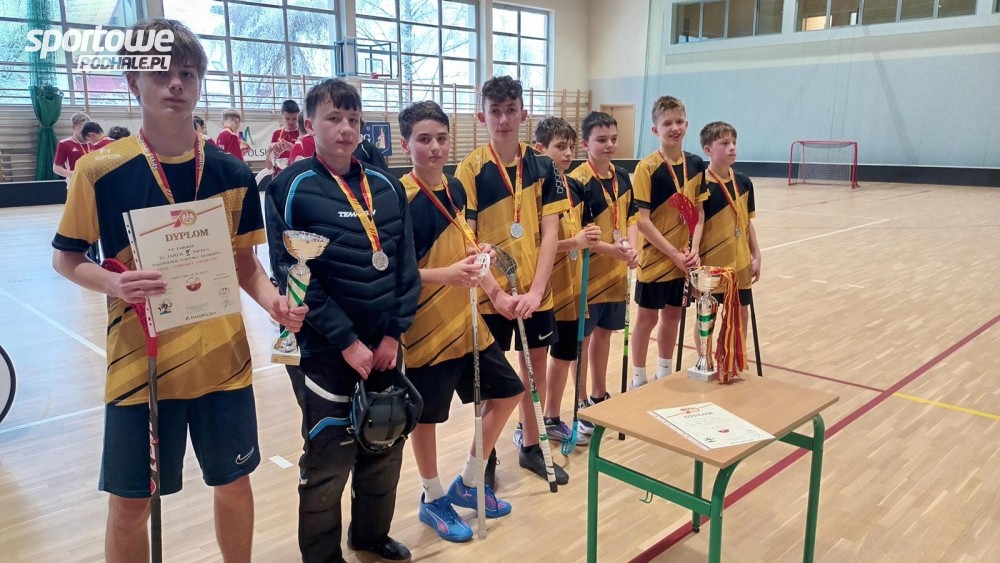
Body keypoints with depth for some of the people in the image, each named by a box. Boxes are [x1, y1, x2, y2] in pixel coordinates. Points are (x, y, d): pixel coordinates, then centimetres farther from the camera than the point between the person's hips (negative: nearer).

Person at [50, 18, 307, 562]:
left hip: (223, 358, 2)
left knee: (234, 481, 16)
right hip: (140, 361, -2)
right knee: (130, 502, 10)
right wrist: (115, 283, -20)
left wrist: (274, 302, -12)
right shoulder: (99, 170, -8)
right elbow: (65, 259, 0)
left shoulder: (231, 173, 0)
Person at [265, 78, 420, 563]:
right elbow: (292, 276, -14)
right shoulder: (292, 188, -9)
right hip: (325, 351, -5)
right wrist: (347, 342, -15)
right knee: (329, 455, 6)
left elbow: (406, 267, 5)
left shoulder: (386, 188, 6)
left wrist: (393, 334, -4)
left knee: (386, 446, 16)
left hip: (384, 347, 5)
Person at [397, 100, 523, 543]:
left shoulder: (455, 189, 6)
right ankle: (433, 499, 32)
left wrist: (491, 281, 8)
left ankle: (467, 484, 32)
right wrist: (447, 274, -28)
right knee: (426, 415, 8)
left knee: (506, 392, 15)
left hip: (465, 319, 8)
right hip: (425, 325, -8)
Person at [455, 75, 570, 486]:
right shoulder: (471, 169, -7)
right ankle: (485, 454, 27)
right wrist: (495, 292, -18)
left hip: (536, 290, 3)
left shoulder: (541, 166, 1)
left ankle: (530, 445, 33)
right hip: (491, 293, -3)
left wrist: (535, 289, -12)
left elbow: (549, 232, -3)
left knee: (535, 365, 14)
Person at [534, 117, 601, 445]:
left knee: (564, 354, 17)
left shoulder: (576, 188, 7)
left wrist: (591, 237, -7)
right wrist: (574, 242, -26)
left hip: (571, 286, 7)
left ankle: (552, 419, 33)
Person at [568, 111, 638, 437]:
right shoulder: (577, 181, -16)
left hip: (616, 272, 7)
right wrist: (611, 249, -26)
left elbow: (631, 216, 11)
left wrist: (632, 248, -6)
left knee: (604, 333, 18)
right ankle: (582, 403, 20)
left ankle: (599, 395, 35)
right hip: (587, 273, -7)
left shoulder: (621, 177, 6)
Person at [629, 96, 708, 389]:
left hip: (685, 259, 5)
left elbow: (699, 211, 7)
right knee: (647, 317, 7)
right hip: (656, 257, -5)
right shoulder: (647, 168, -14)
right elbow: (642, 221, -17)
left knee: (673, 315, 16)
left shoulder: (696, 164, 2)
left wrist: (694, 249, -6)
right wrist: (674, 254, -17)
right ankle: (638, 378, 22)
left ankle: (664, 373, 34)